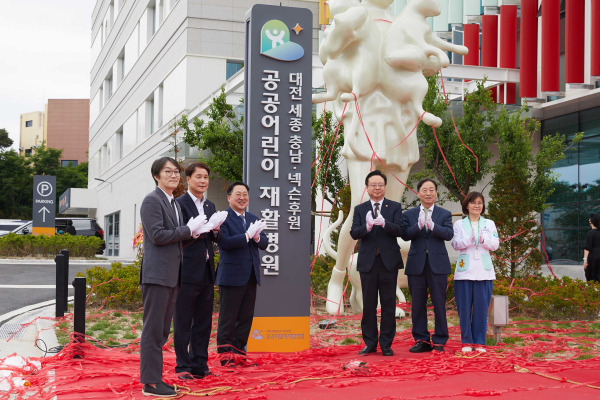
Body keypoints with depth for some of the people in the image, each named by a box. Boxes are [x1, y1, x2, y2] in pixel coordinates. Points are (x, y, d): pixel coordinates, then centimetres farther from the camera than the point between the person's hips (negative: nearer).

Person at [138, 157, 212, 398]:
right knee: (153, 330, -5)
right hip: (156, 274, -10)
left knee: (162, 331, 13)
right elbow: (157, 235, -19)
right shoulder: (152, 201, -10)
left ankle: (154, 377, 20)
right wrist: (188, 229, -12)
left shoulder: (174, 203, 20)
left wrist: (195, 231, 3)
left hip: (171, 276, 10)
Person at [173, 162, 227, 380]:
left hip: (207, 272, 7)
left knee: (203, 321, 12)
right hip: (187, 271, -7)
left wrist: (215, 229, -5)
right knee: (183, 322, 1)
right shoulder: (179, 204, -7)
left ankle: (199, 366, 20)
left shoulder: (210, 206, 16)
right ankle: (183, 366, 8)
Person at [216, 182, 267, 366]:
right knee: (228, 317, 1)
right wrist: (247, 235, -22)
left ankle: (239, 351, 19)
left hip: (251, 276, 7)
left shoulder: (253, 219, 16)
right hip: (232, 276, -7)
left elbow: (264, 244, 10)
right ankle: (225, 353, 9)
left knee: (246, 317, 10)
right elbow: (224, 242, -18)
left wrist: (257, 237, -12)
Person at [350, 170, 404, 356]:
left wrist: (384, 223, -28)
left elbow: (399, 230, -8)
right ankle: (370, 343, 14)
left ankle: (386, 344, 10)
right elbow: (354, 233, -4)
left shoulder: (395, 207, 6)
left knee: (388, 304, 2)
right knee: (368, 304, 5)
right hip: (368, 262, 1)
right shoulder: (360, 209, 9)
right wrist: (366, 227, -25)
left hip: (389, 261, -1)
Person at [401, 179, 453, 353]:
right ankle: (421, 340, 15)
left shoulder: (444, 214, 8)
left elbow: (449, 234, -9)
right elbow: (405, 235, -5)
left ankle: (439, 341, 8)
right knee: (418, 304, 6)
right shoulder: (409, 214, 10)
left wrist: (432, 226, -25)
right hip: (416, 264, 1)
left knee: (439, 304, 0)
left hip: (437, 264, -1)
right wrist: (418, 225, -22)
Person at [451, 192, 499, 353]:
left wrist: (484, 240, -15)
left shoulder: (489, 224, 14)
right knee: (465, 307, 0)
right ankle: (466, 341, 8)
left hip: (483, 272, 1)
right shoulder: (459, 224, 9)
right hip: (465, 271, -1)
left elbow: (495, 245, 5)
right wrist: (469, 240, -21)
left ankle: (479, 342, 8)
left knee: (482, 307, 0)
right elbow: (455, 244, -3)